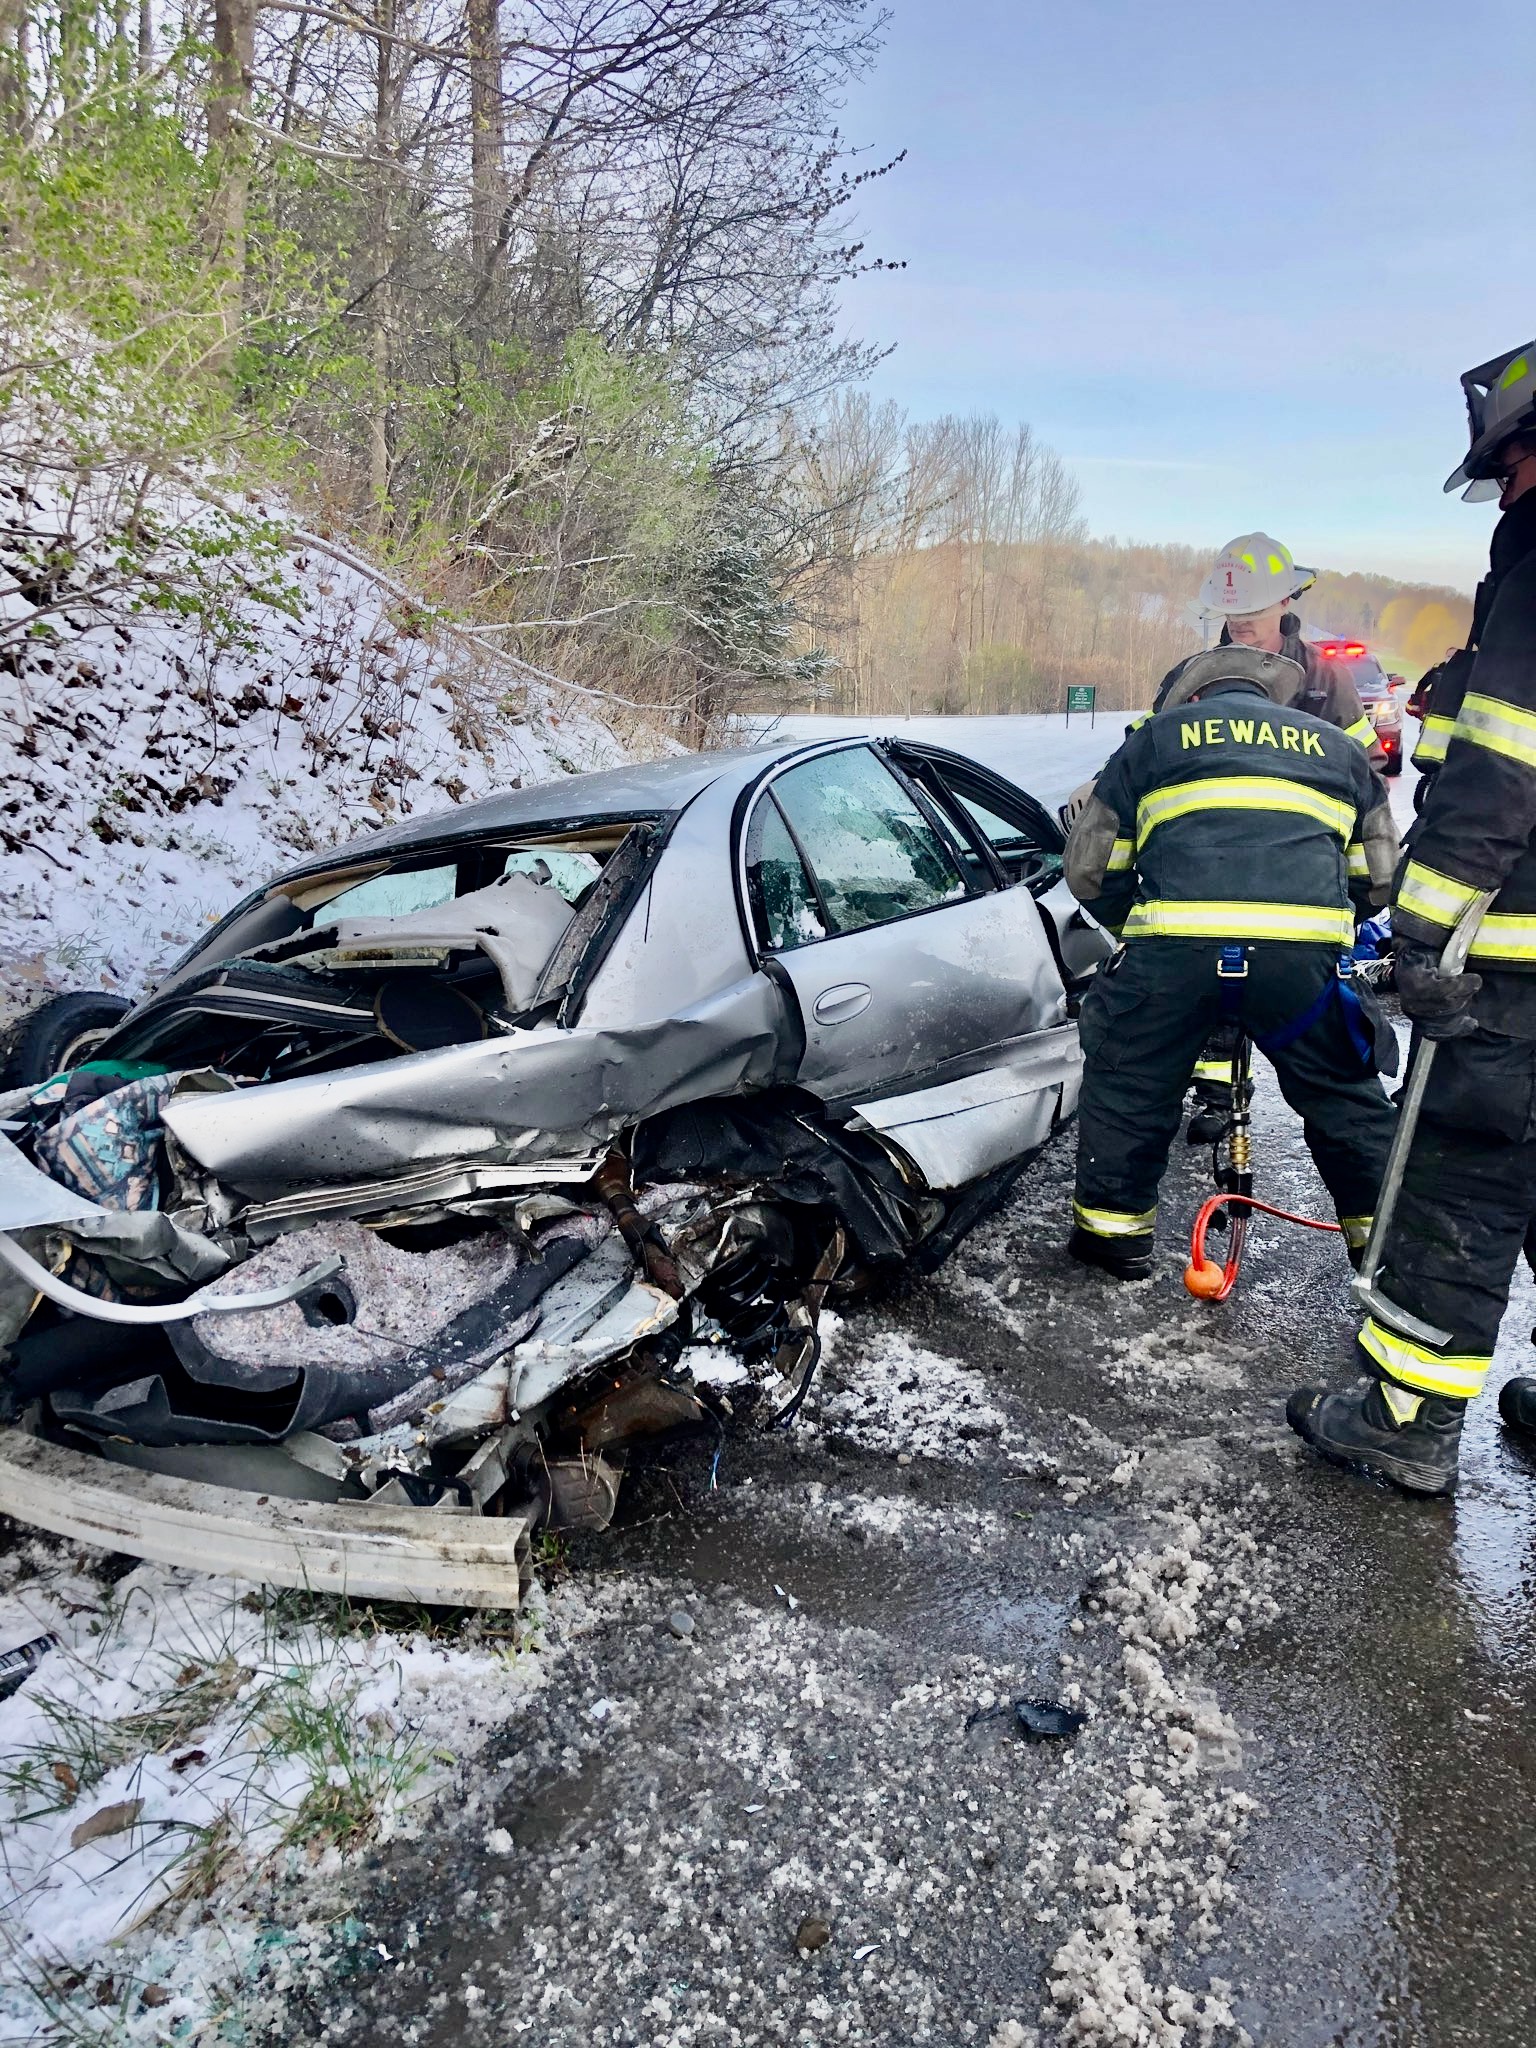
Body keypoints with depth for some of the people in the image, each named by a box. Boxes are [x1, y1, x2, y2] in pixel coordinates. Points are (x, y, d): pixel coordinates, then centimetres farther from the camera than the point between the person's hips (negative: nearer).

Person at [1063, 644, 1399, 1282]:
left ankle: (1113, 1229, 26)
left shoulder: (1153, 739, 23)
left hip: (1173, 947, -1)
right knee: (1343, 1095, 22)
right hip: (1305, 953, 2)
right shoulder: (1334, 745, 29)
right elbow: (1382, 877, 27)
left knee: (1126, 1084, 20)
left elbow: (1087, 870, 20)